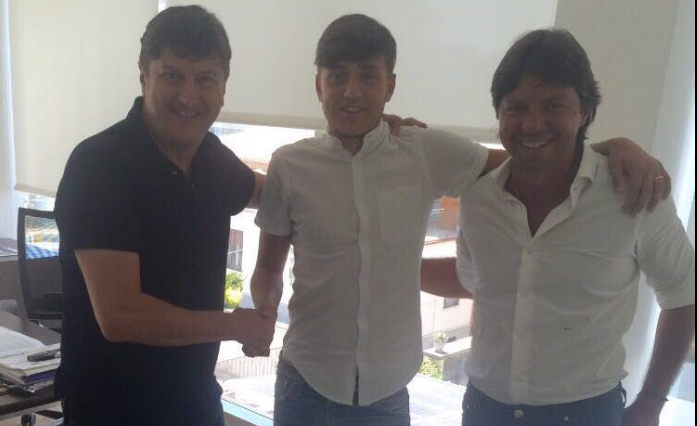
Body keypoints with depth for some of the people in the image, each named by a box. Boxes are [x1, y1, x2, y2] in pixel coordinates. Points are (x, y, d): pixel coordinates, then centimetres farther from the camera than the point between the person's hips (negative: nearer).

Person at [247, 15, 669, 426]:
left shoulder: (427, 154, -6)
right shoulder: (290, 166, -6)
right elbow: (269, 269, 5)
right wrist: (262, 315, -15)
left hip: (387, 392, 0)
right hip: (305, 385, 0)